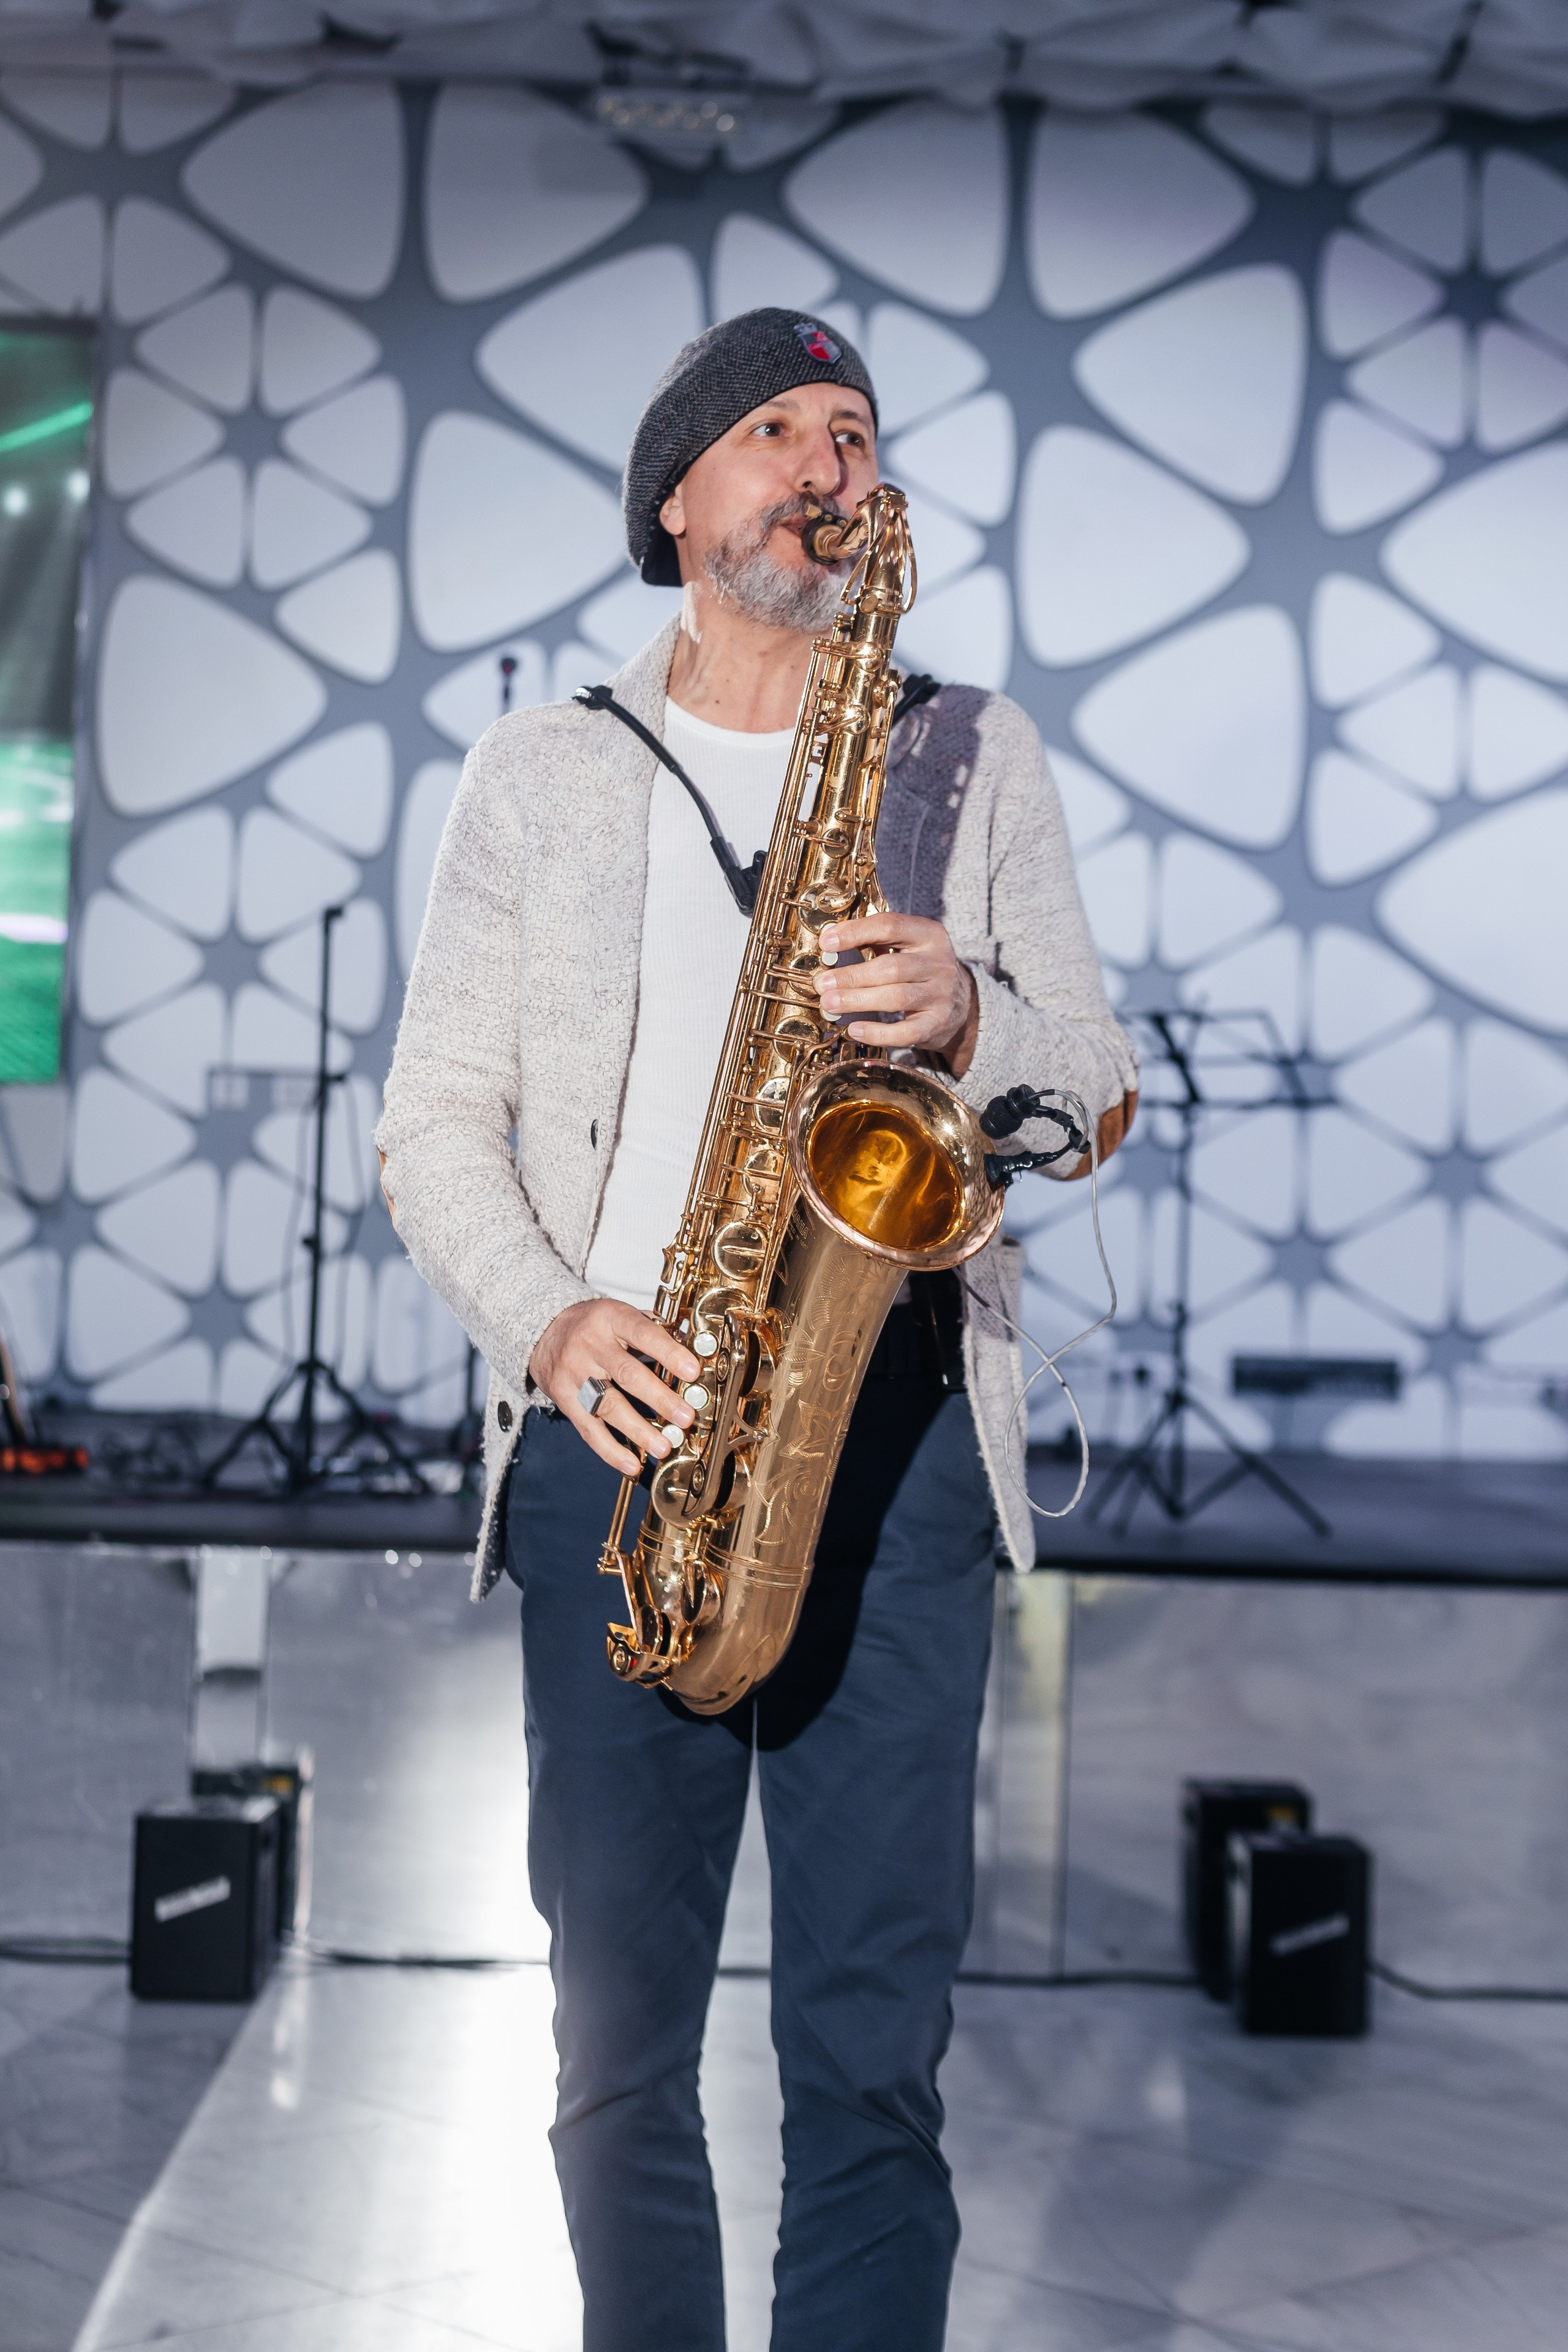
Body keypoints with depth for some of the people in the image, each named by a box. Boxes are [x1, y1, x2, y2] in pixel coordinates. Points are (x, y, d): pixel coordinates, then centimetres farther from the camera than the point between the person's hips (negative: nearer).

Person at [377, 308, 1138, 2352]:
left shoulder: (975, 755, 15)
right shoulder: (540, 771, 13)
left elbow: (1098, 1094, 11)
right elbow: (432, 1121, 8)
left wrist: (973, 1020, -11)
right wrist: (546, 1322, -10)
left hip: (892, 1430, 0)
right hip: (620, 1421, 0)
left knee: (875, 2044, -1)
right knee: (619, 2024, 4)